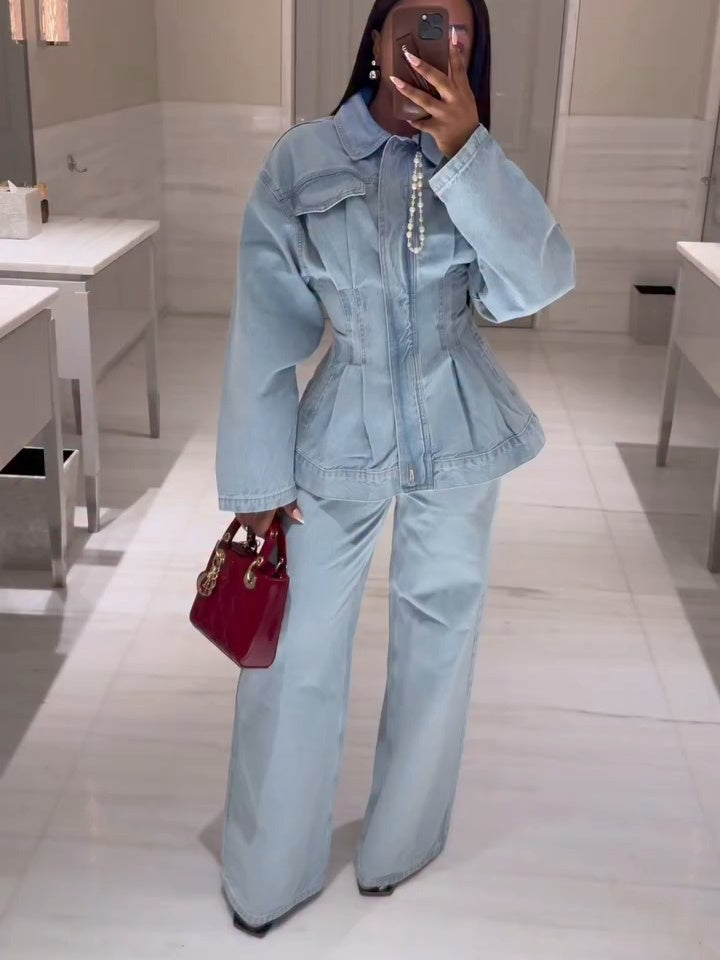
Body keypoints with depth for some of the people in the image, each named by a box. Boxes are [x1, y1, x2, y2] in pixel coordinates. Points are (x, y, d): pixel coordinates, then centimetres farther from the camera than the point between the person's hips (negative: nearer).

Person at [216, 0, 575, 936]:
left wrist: (465, 152, -28)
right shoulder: (301, 163, -8)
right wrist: (258, 475, -5)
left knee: (438, 643, 14)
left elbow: (538, 284, -18)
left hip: (458, 444, 2)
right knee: (296, 656, 6)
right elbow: (267, 326, -7)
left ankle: (398, 844, 36)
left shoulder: (476, 165, -3)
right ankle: (266, 877, 28)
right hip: (338, 441, -2)